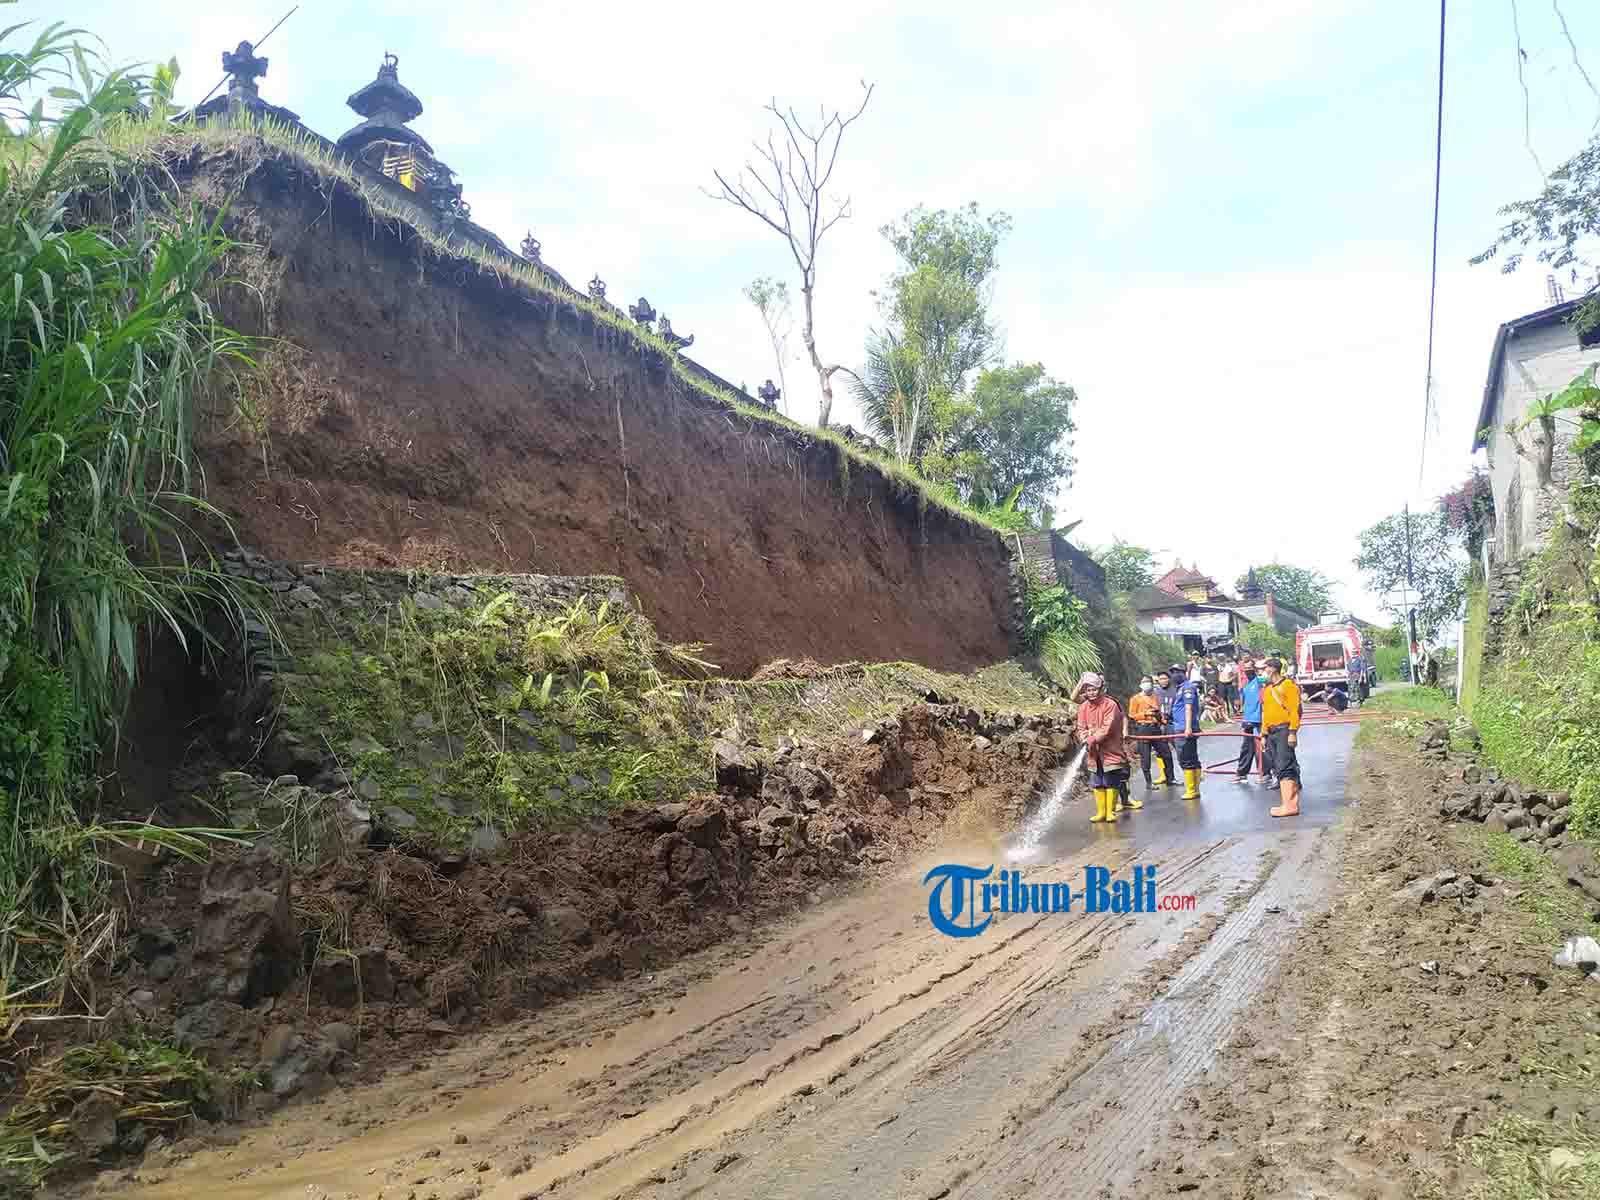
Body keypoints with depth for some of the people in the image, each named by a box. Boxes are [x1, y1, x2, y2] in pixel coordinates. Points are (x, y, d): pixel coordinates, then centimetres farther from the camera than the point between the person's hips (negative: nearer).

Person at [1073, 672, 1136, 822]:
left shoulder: (1110, 704, -13)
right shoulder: (1084, 707, 3)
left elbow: (1107, 729, -20)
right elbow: (1081, 728, 5)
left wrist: (1092, 739, -24)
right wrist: (1084, 738, -15)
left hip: (1111, 750, -5)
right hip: (1094, 753, 5)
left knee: (1112, 783, 2)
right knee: (1097, 783, 10)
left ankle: (1110, 811, 10)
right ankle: (1101, 812, 18)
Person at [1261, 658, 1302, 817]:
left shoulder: (1288, 685, -5)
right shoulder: (1267, 689, 20)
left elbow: (1295, 710, -11)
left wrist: (1292, 732, -18)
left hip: (1284, 730, -9)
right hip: (1272, 732, 9)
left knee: (1284, 767, -13)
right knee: (1277, 768, 7)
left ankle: (1290, 805, -14)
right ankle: (1290, 804, 11)